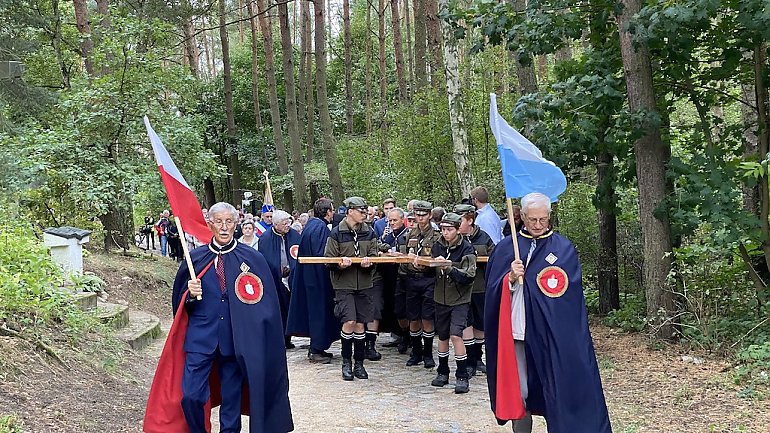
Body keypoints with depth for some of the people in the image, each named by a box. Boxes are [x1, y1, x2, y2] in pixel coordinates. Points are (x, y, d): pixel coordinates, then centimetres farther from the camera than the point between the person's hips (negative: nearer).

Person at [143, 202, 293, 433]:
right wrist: (191, 294, -9)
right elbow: (180, 300, 13)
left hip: (236, 339, -1)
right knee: (190, 396, -6)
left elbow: (266, 303, 2)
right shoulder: (195, 258, 4)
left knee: (232, 398, 8)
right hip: (201, 336, 1)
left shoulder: (252, 259, -1)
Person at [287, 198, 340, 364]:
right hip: (318, 276, -10)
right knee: (320, 311, -1)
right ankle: (316, 350, 5)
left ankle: (315, 348, 23)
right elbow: (322, 255, -24)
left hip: (307, 274, 10)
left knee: (315, 310, 15)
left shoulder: (310, 224, 10)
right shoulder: (321, 227, -18)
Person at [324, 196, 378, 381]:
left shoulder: (369, 233, 8)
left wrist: (369, 262, -13)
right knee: (349, 322, -13)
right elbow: (329, 260, -3)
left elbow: (374, 255, 9)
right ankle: (346, 362, 5)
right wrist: (340, 263, -22)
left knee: (360, 324, 7)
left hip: (364, 284, 4)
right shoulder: (337, 233, -4)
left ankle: (359, 364, 18)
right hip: (343, 285, -4)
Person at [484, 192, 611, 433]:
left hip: (553, 334, -2)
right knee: (518, 393, 5)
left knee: (558, 391, 0)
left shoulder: (564, 249, 3)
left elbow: (569, 294, -1)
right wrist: (510, 278, -13)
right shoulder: (506, 248, 8)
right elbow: (492, 291, 6)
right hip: (516, 331, 2)